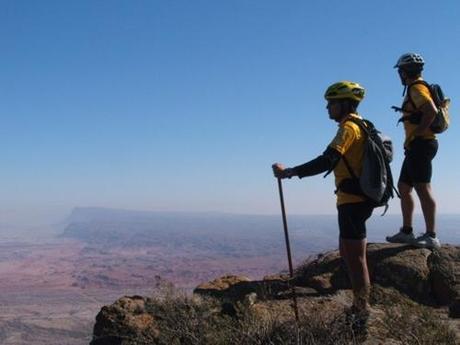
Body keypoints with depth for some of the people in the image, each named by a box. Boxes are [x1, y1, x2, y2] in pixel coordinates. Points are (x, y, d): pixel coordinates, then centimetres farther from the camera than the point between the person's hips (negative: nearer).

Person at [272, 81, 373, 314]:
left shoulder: (349, 127, -14)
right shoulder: (359, 125, 17)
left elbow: (328, 161, -27)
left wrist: (290, 172, -29)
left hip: (352, 201, -10)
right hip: (355, 200, 10)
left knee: (355, 257, -4)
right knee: (347, 252, 18)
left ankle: (362, 310, 5)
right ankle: (360, 306, 27)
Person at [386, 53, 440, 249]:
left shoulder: (416, 88, -11)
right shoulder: (416, 89, 20)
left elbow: (431, 111, -26)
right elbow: (429, 112, 24)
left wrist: (415, 134, -19)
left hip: (420, 144, -11)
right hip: (417, 147, 11)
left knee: (423, 189, -11)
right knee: (403, 187, 13)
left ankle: (431, 236, -11)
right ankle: (406, 231, 17)